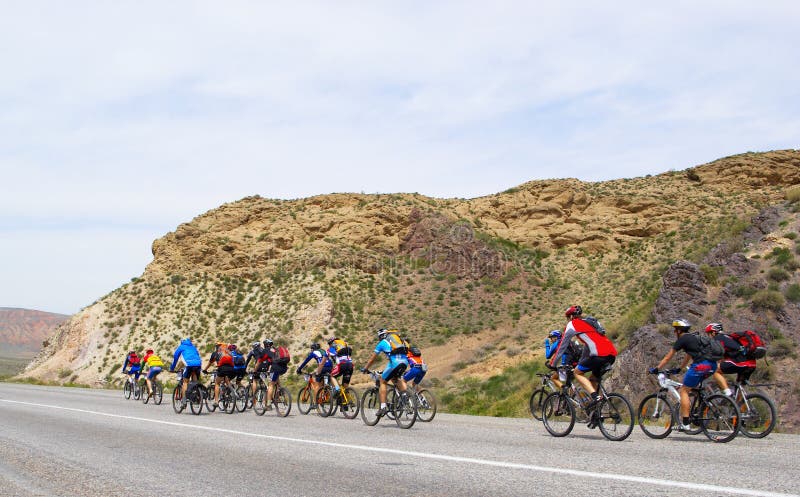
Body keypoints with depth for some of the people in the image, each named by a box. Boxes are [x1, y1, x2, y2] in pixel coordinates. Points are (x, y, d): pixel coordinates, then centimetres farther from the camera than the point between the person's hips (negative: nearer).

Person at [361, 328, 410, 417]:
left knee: (383, 382, 12)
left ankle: (383, 407, 2)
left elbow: (372, 359, 23)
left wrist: (365, 368, 37)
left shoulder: (382, 343, 18)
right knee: (395, 378, 31)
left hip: (394, 362, -5)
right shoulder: (397, 338, 31)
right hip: (405, 361, 5)